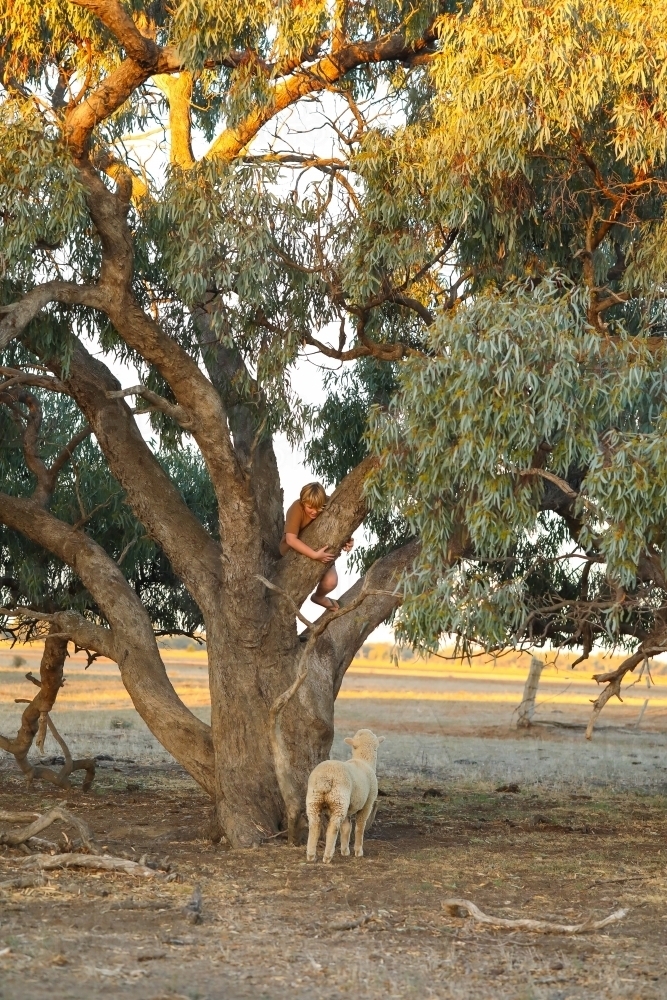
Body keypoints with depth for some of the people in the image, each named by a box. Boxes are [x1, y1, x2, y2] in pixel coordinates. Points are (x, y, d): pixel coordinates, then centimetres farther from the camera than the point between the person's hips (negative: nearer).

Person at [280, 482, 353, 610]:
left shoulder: (327, 508, -19)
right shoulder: (297, 509, -31)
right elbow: (291, 539, -39)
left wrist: (345, 542, -31)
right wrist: (314, 555, -44)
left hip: (321, 550, 3)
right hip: (294, 551, -3)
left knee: (331, 582, -11)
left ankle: (319, 597, 24)